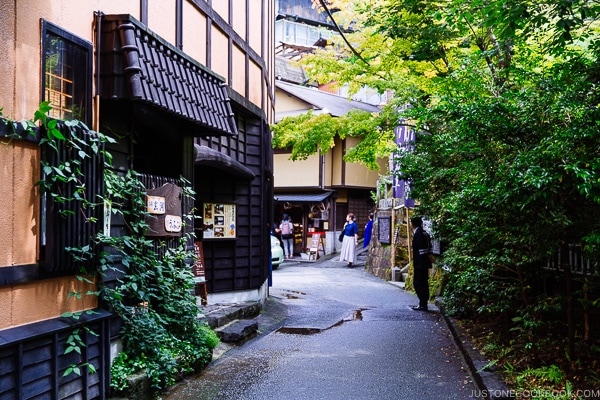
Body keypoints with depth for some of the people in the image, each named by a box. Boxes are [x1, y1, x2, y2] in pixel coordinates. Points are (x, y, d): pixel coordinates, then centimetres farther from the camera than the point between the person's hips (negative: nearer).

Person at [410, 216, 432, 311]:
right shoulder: (425, 234, 12)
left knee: (418, 283, -4)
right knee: (424, 283, 13)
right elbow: (429, 249, 16)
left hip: (420, 264, -10)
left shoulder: (418, 234, -15)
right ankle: (423, 303, 19)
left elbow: (420, 250, -20)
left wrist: (416, 263, -18)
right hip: (425, 263, 10)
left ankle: (422, 304, -4)